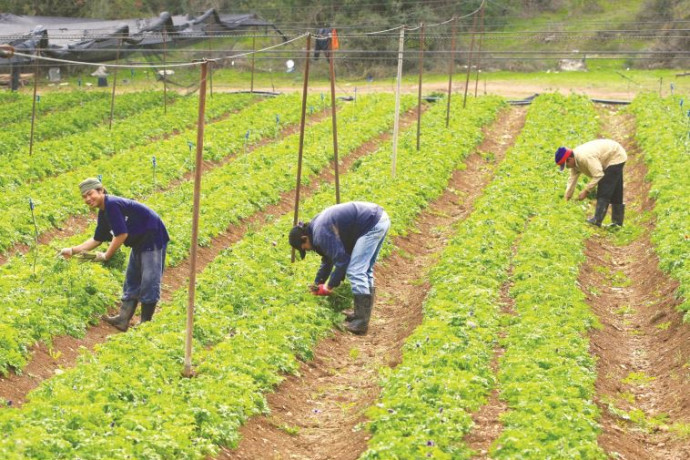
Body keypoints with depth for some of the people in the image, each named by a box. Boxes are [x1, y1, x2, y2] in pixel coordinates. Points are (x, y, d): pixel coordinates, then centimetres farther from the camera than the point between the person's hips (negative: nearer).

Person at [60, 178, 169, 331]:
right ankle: (123, 320, 16)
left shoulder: (112, 205, -22)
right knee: (131, 281, 12)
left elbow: (121, 234, -24)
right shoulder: (103, 212, 8)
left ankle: (145, 323, 0)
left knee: (149, 283, -6)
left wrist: (106, 255, -14)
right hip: (140, 243, 11)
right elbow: (97, 239, 14)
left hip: (153, 239, -11)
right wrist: (73, 250, 8)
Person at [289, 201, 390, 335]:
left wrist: (329, 287, -4)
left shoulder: (321, 233, -14)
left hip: (372, 224, -10)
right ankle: (362, 315, 23)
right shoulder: (317, 226, 17)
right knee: (365, 271, 17)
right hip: (381, 218, 10)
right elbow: (328, 259, 30)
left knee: (356, 272, -7)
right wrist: (317, 283, 32)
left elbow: (341, 259, -14)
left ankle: (361, 323, -6)